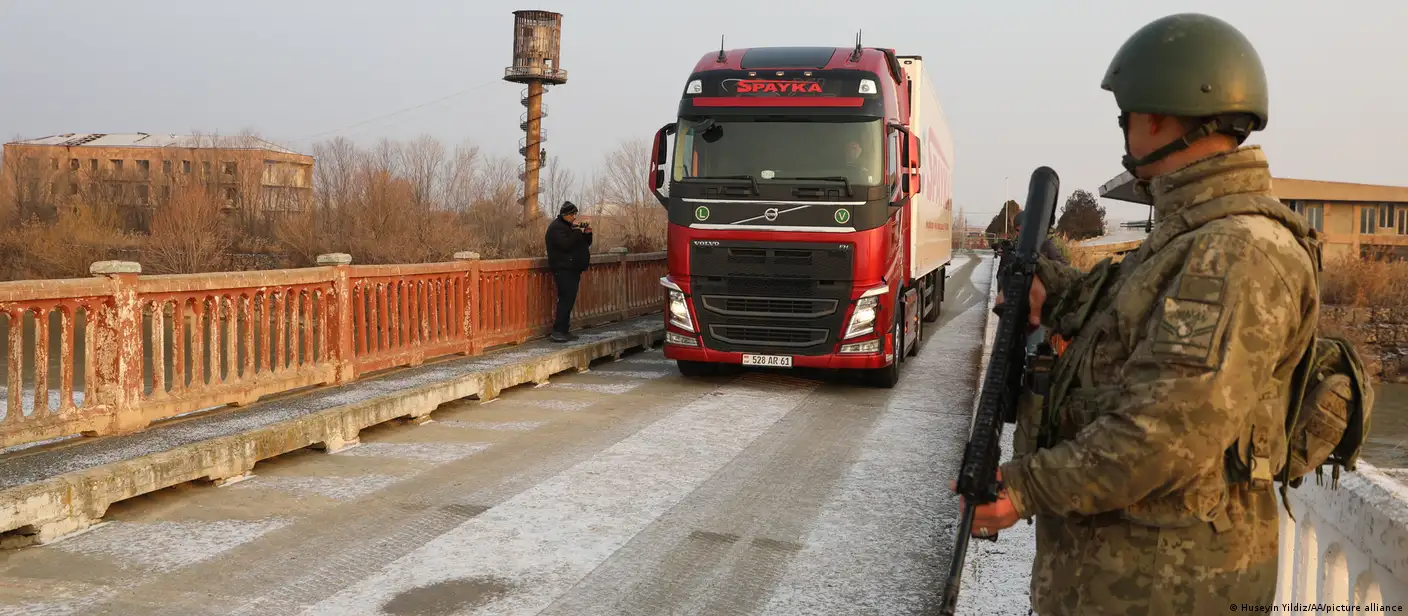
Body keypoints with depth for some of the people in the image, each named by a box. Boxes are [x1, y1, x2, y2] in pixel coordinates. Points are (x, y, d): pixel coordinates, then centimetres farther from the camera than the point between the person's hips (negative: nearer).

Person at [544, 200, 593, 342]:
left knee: (569, 300, 8)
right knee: (566, 299, -15)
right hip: (563, 269, -9)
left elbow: (585, 244, 20)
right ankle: (557, 331, -15)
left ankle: (564, 330, 11)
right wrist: (578, 231, -18)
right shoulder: (556, 227, -9)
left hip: (572, 269, 9)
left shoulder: (571, 226, 20)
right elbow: (566, 244, -24)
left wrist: (587, 233, 2)